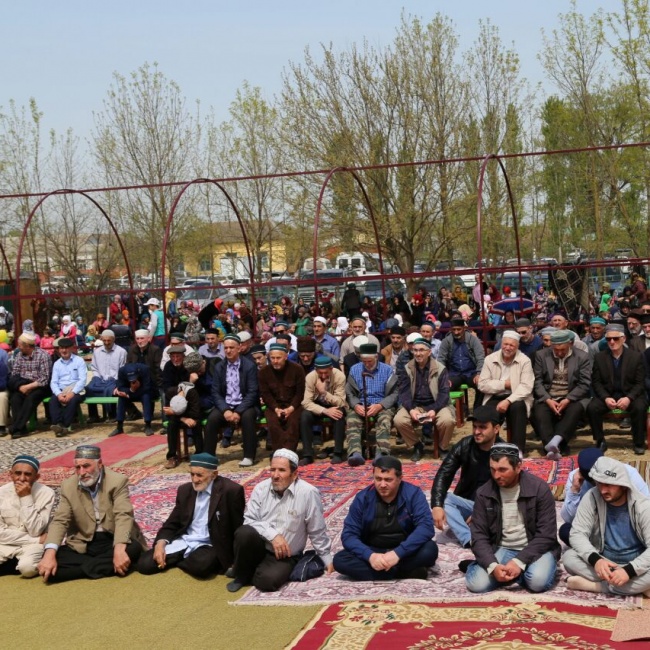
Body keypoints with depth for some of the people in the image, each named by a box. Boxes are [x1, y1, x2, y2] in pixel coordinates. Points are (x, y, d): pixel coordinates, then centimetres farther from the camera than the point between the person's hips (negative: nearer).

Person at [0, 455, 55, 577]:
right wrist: (37, 540, -14)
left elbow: (35, 531, -16)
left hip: (32, 545, -2)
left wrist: (27, 498, -22)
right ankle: (19, 564, -1)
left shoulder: (46, 493, -11)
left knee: (27, 567, -34)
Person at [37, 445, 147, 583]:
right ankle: (107, 565, -19)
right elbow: (60, 521, -3)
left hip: (113, 541, -2)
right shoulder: (68, 486, 2)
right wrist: (50, 553, -22)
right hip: (83, 545, 2)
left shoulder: (117, 481, -9)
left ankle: (84, 567, -20)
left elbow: (123, 517, -19)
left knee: (134, 549, -34)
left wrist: (119, 549, -37)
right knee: (50, 559, -23)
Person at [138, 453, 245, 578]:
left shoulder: (231, 491, -12)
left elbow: (238, 530, -8)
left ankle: (177, 560, -4)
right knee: (144, 563, -14)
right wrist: (160, 543, -8)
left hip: (210, 545, -4)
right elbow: (172, 523, 11)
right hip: (183, 541, 4)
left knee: (200, 565, -37)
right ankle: (185, 560, 7)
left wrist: (231, 559, -13)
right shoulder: (185, 490, 7)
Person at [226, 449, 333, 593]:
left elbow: (317, 532, -6)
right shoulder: (261, 488, -5)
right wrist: (273, 535, -21)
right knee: (244, 533, -30)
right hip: (259, 548, 3)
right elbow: (250, 520, -7)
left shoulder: (308, 493, -15)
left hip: (285, 556, -2)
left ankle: (251, 575, 5)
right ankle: (241, 575, -3)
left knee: (267, 581, -32)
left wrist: (327, 559, 0)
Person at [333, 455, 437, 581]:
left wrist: (398, 553, -35)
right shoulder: (363, 498, -8)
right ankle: (407, 572, -25)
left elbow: (426, 526, -23)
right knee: (340, 560, -25)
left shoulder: (413, 494, -12)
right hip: (373, 552, 2)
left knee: (430, 549, -31)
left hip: (404, 552, -2)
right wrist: (370, 555, -31)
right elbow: (349, 534, -11)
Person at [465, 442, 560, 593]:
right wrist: (492, 566, -25)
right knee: (477, 584, -23)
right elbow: (479, 536, -6)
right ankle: (509, 570, 4)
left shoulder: (539, 488, -13)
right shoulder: (484, 493, -5)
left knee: (538, 582, -33)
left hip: (535, 549, -2)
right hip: (501, 550, 2)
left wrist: (519, 562, -25)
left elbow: (546, 535, -15)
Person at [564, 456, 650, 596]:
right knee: (569, 557, -26)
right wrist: (595, 559, -33)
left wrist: (629, 570, -38)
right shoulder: (591, 498, -11)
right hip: (604, 563, 3)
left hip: (634, 565, -3)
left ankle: (591, 585, -27)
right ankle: (636, 587, -26)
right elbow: (577, 534, -14)